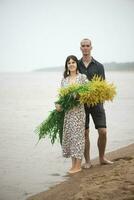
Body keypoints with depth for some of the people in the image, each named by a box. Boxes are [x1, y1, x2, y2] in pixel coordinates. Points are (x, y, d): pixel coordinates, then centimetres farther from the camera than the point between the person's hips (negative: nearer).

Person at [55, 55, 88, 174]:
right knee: (68, 136, 6)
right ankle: (73, 164, 16)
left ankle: (78, 165, 3)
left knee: (77, 135, -4)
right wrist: (58, 104, -5)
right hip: (66, 111, 5)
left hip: (78, 110, -5)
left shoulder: (82, 77, 0)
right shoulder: (64, 80, 13)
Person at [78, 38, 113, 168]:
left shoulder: (98, 66, 6)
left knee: (103, 131, -3)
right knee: (84, 133, 1)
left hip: (96, 103, 0)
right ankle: (87, 161, 12)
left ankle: (102, 158, 16)